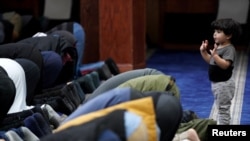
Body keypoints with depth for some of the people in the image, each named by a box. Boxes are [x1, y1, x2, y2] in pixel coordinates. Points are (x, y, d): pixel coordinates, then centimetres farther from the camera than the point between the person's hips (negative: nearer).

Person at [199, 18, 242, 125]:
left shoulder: (229, 49, -21)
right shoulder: (218, 47, 8)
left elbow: (225, 65, -33)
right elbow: (210, 61, 18)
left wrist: (215, 55, -41)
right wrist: (203, 52, 6)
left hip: (224, 84, -10)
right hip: (216, 83, 10)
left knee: (223, 108, -3)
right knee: (221, 107, 20)